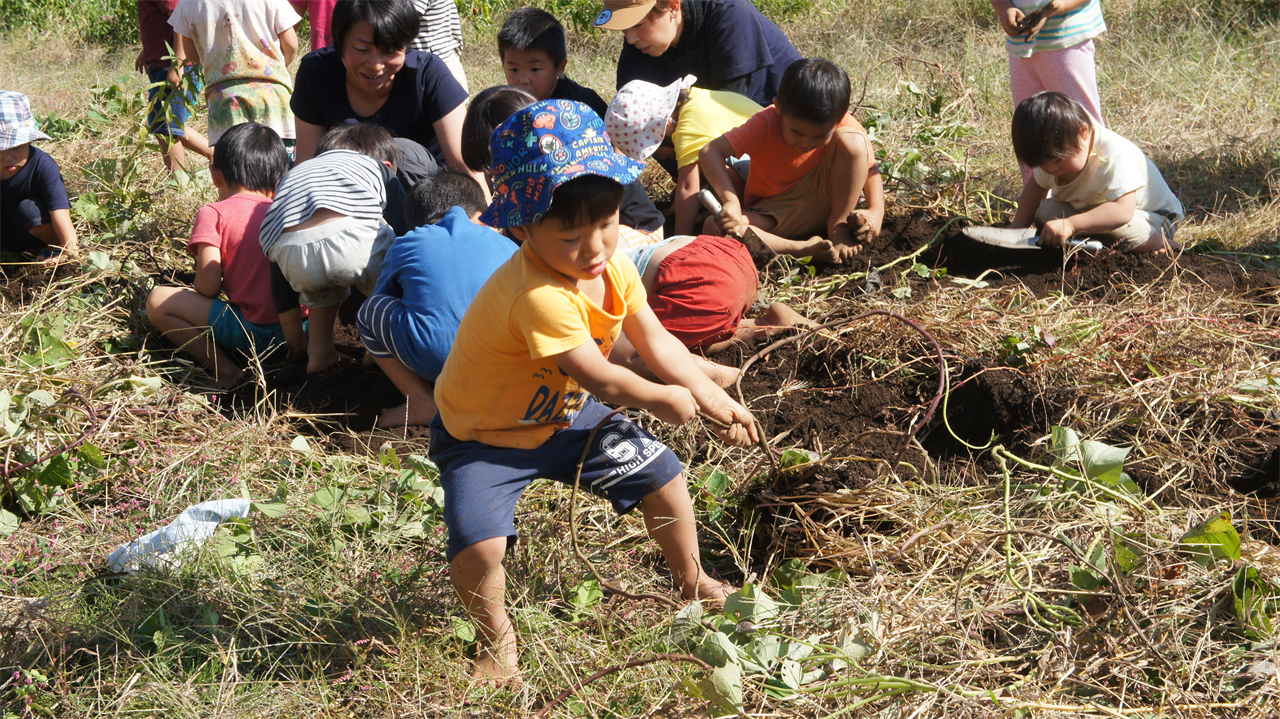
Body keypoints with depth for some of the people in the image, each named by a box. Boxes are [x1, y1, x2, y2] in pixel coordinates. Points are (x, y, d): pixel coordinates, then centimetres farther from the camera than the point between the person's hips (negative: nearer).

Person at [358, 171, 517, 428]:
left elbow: (383, 296, 36)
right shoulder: (505, 245, 23)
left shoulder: (405, 245, 21)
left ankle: (422, 402, 10)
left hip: (434, 361, -2)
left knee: (369, 310, 23)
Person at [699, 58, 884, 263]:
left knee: (852, 141, -24)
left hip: (824, 203, 0)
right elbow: (710, 152, -31)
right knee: (714, 228, -31)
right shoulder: (765, 125, -22)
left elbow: (869, 169, -4)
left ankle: (838, 228, -14)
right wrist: (731, 201, -46)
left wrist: (875, 212, -23)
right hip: (775, 214, 0)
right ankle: (803, 248, -30)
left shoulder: (845, 126, -16)